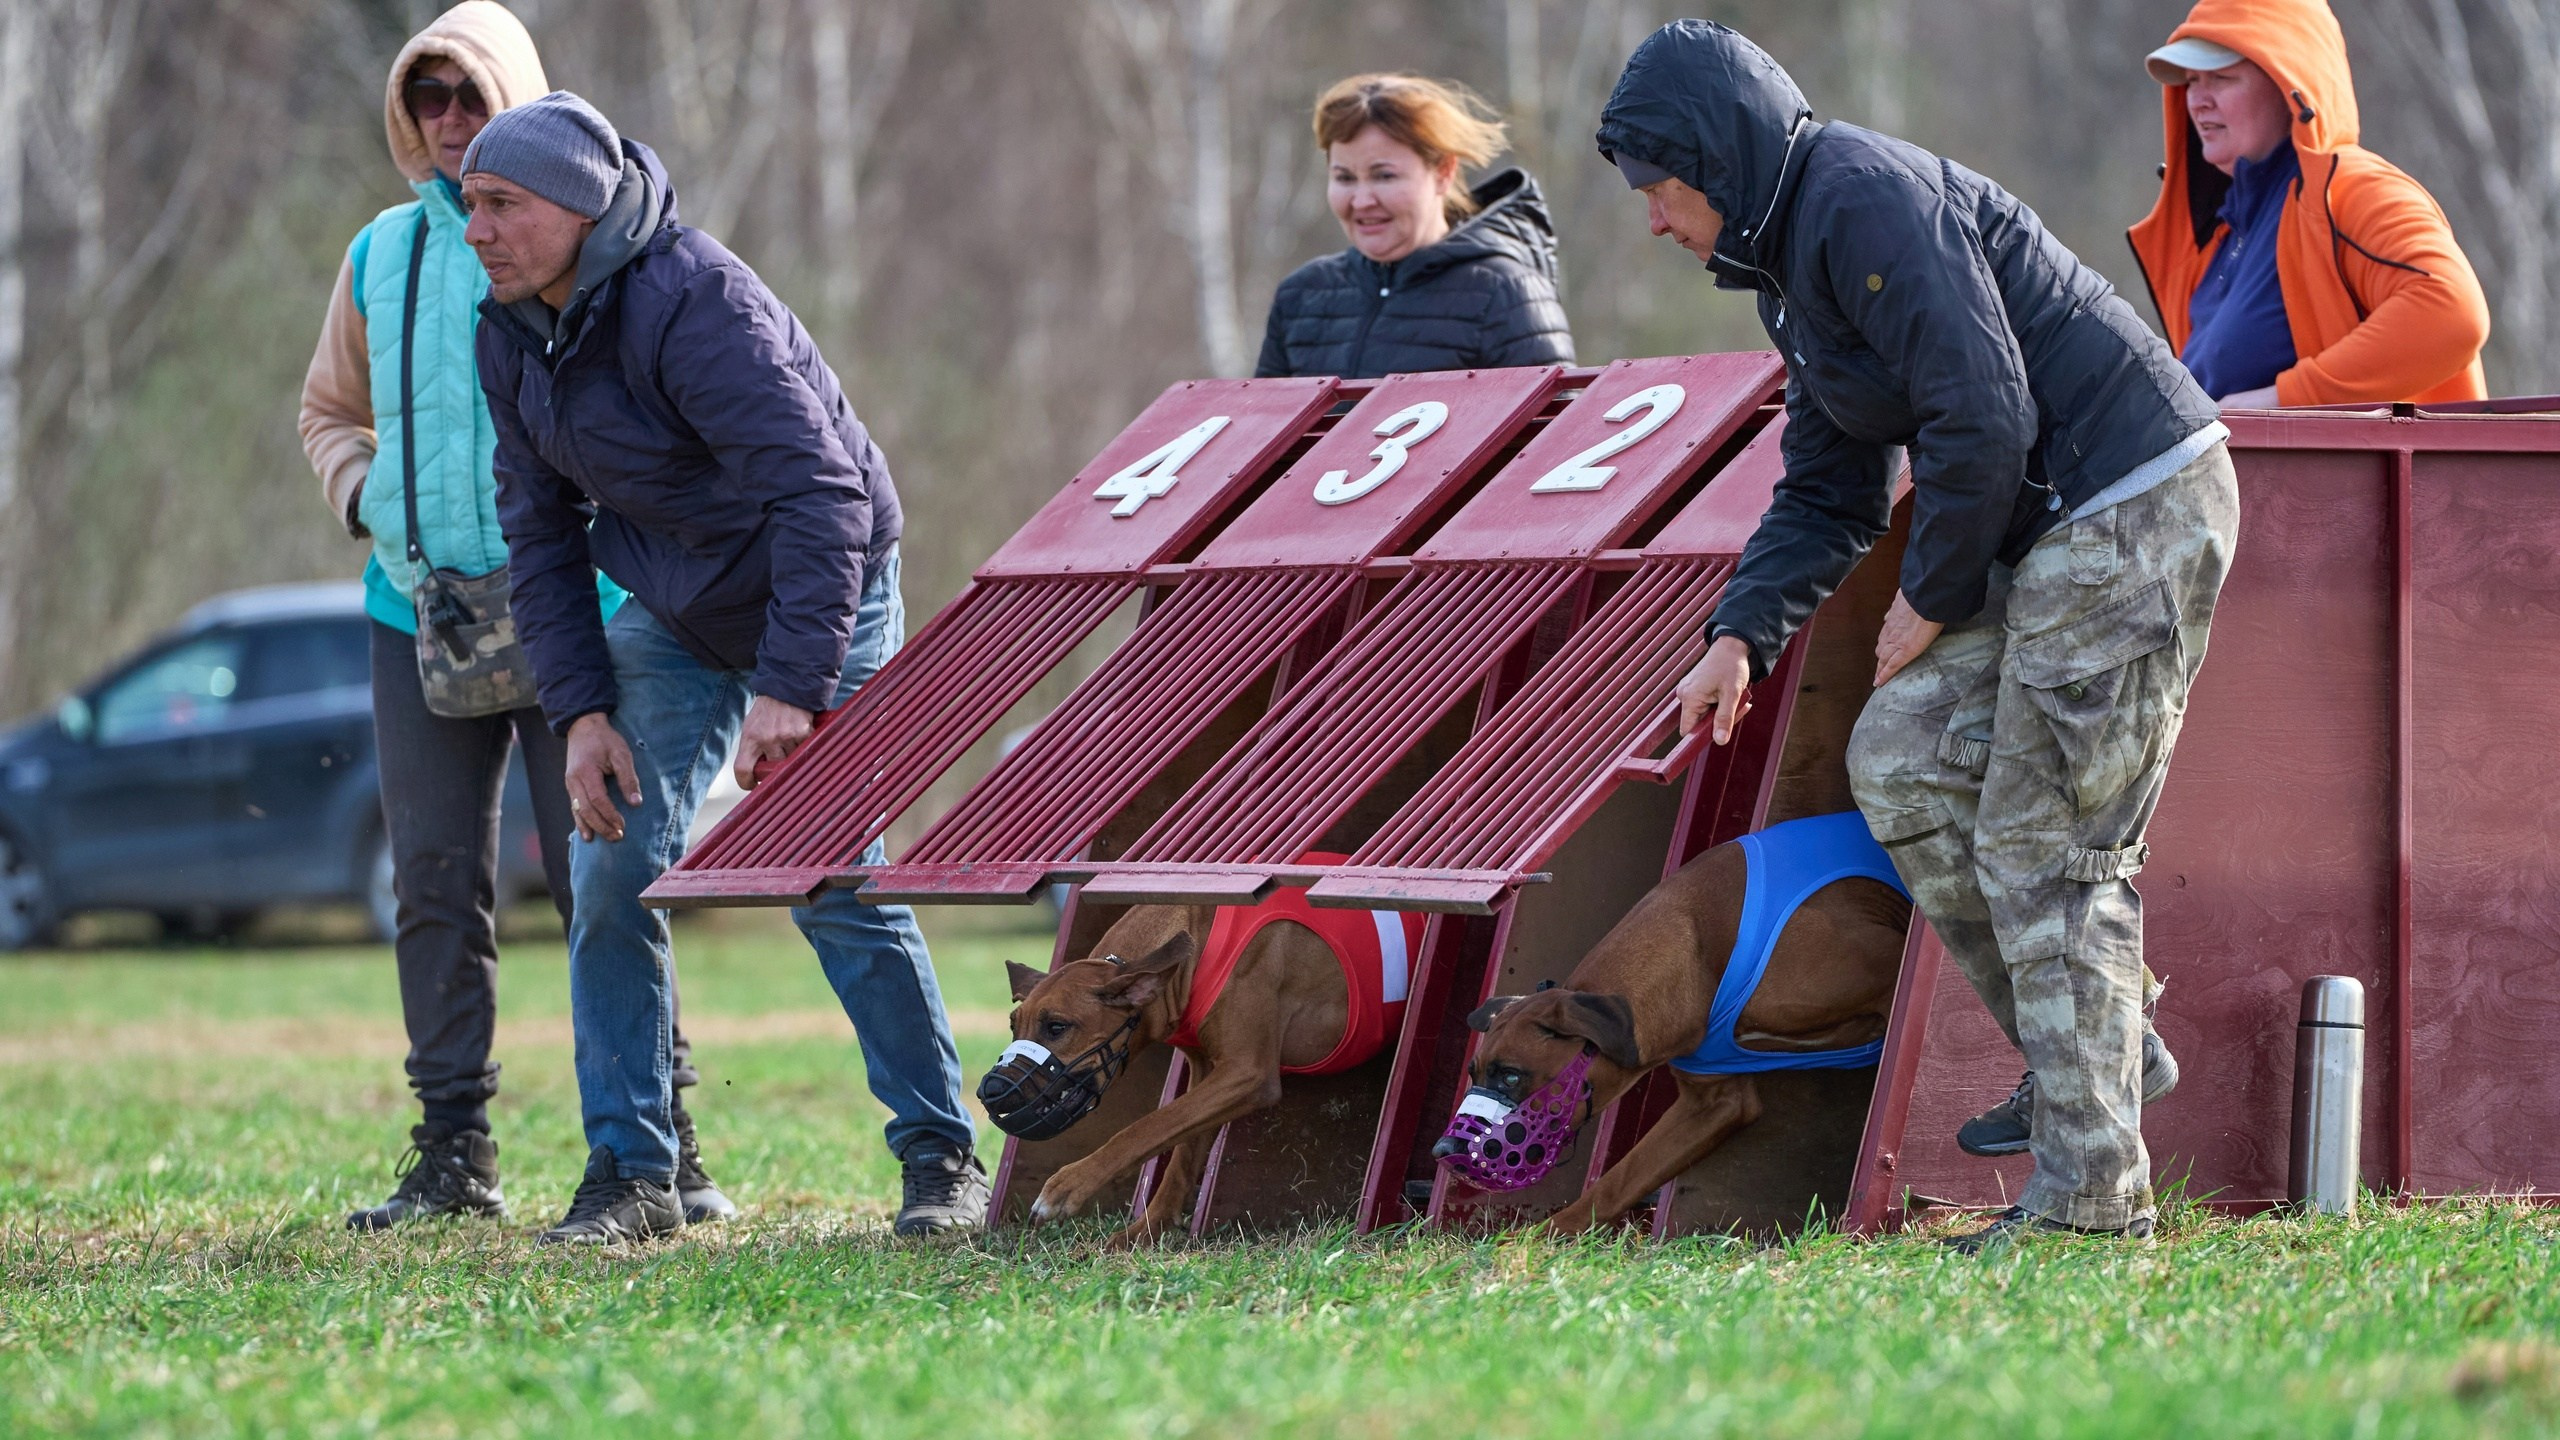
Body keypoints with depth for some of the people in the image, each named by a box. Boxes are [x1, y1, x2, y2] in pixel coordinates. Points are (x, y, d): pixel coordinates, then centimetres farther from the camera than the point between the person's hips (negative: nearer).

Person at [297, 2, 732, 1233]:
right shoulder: (381, 255, 12)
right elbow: (330, 411, 24)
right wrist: (366, 496, 4)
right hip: (421, 608, 4)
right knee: (435, 877, 3)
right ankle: (452, 1153, 7)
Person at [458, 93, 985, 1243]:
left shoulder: (693, 301, -29)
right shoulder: (511, 333, -5)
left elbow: (820, 493, -33)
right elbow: (541, 529, 3)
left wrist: (789, 689, -37)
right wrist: (580, 709, -8)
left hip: (818, 594, -6)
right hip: (673, 616, 7)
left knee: (836, 884, -9)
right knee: (611, 870, -5)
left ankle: (943, 1159, 5)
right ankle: (630, 1173, 1)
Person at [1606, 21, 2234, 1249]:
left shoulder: (1868, 204, -17)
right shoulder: (1793, 257, 17)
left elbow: (1982, 421, -23)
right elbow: (1826, 493, 22)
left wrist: (1931, 600, -10)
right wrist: (1741, 635, 8)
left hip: (2132, 515, -10)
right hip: (2045, 534, 10)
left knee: (2041, 844, -8)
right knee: (1903, 755, 8)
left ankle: (2090, 1192, -4)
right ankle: (2101, 1053, 14)